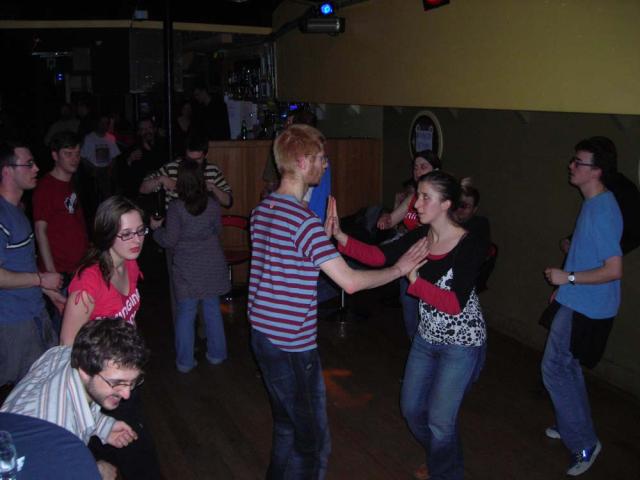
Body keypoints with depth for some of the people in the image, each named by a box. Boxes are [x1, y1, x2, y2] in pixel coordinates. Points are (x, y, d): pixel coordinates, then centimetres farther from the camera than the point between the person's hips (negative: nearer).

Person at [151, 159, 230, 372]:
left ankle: (185, 361, 15)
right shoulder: (213, 205, -6)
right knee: (213, 310, 14)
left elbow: (170, 240, -10)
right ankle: (216, 354, 25)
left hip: (187, 270, -2)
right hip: (212, 266, 2)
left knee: (186, 313, 7)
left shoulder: (176, 208, -15)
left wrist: (156, 229, 8)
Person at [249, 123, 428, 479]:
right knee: (313, 443, 6)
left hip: (262, 333, 9)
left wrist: (328, 235, 15)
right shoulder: (304, 221, -22)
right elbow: (351, 282, -24)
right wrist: (399, 269, -9)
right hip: (292, 346, -9)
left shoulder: (261, 210, 6)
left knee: (287, 427, 25)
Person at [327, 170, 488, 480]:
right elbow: (379, 256, -16)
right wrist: (341, 238, -29)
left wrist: (415, 280, -35)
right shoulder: (419, 236, -5)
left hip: (461, 344, -6)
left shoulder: (471, 245, -22)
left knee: (439, 419, 1)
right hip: (427, 337, 7)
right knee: (411, 408, 16)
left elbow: (455, 304, -27)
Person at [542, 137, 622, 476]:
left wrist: (568, 277, -19)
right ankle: (573, 428, 35)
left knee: (554, 368, -3)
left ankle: (584, 443, 8)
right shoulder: (594, 204, 8)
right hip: (579, 302, 10)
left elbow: (613, 270, -26)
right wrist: (566, 284, 20)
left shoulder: (602, 211, -24)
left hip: (585, 308, -10)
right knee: (567, 366, 20)